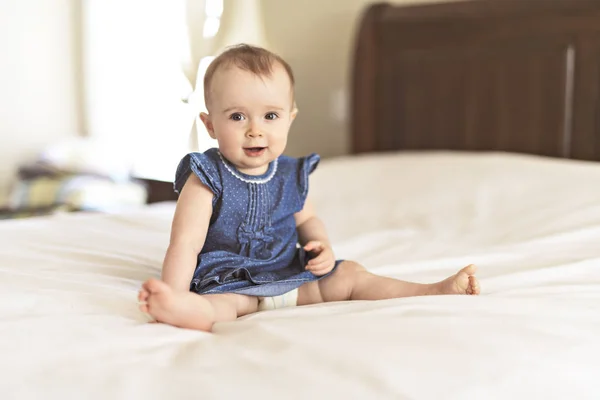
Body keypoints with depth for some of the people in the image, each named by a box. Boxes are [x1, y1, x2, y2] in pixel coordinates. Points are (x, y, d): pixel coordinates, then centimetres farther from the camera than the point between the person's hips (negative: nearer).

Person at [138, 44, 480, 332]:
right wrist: (175, 301, -32)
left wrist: (321, 245, 0)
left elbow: (306, 219, 23)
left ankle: (432, 291, 3)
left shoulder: (292, 175, 6)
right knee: (220, 301, -37)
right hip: (229, 283, -6)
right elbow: (185, 244, -19)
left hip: (292, 277, 7)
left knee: (349, 275, 1)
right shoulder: (207, 179, -12)